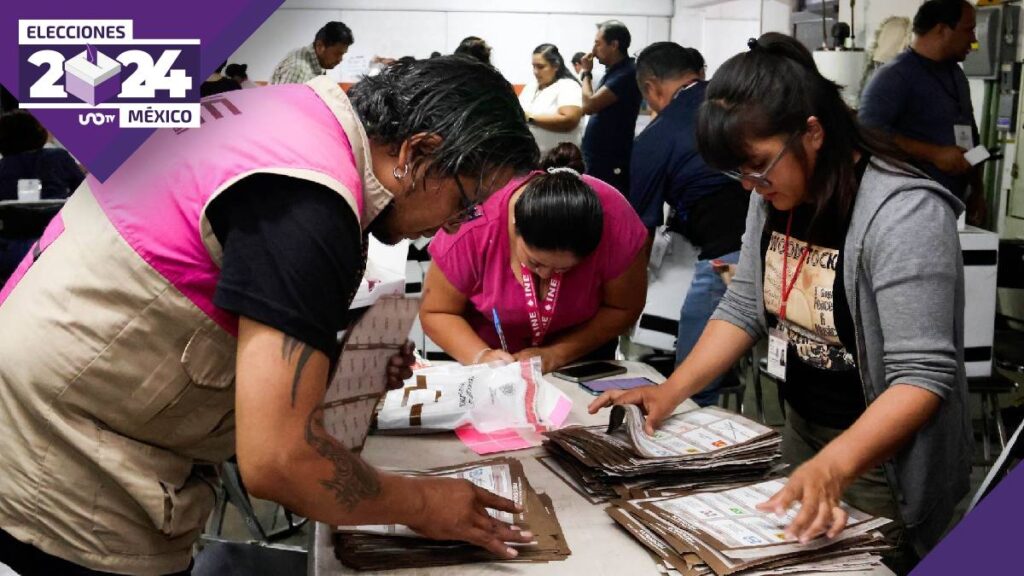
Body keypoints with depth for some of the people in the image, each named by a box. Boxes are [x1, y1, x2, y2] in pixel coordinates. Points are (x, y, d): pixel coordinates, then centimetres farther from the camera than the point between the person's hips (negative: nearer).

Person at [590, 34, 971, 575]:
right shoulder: (775, 195, -3)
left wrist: (833, 467, -44)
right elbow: (743, 308, 4)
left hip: (881, 455, -7)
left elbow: (922, 375, -30)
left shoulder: (904, 214, -27)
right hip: (801, 429, 7)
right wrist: (670, 392, -6)